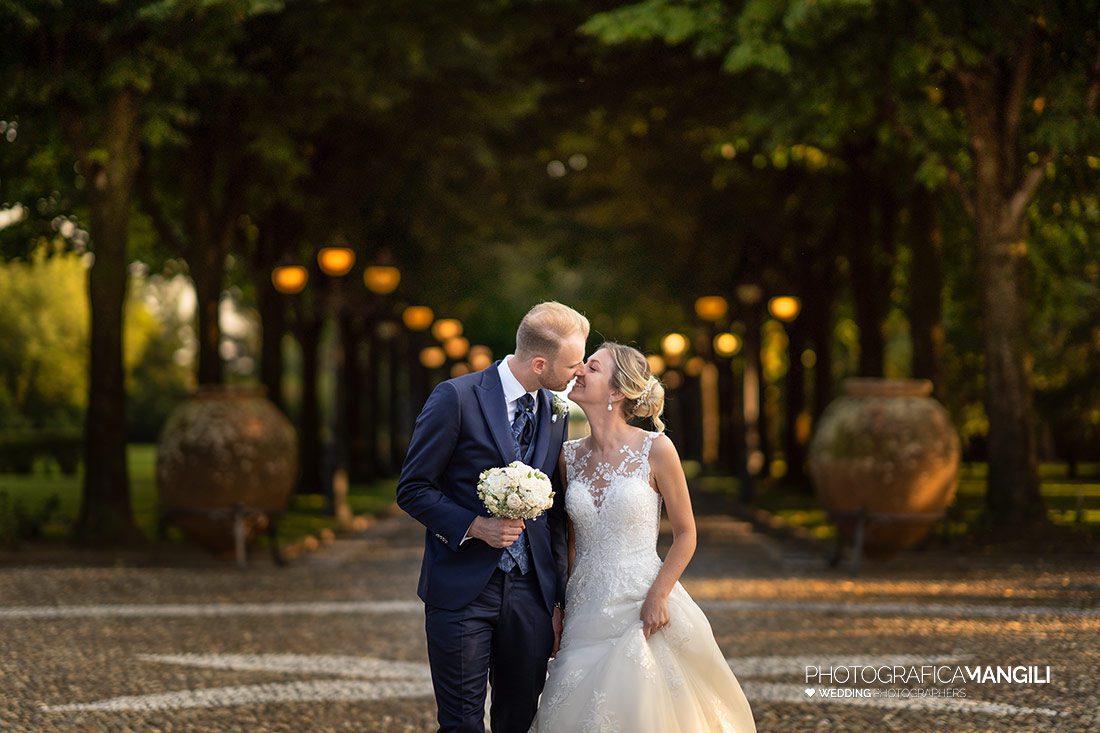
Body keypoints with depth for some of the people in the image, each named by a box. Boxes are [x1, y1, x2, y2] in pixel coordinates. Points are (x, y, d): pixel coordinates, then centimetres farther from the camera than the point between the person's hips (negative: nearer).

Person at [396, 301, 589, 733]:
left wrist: (557, 602, 14)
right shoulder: (457, 398, -9)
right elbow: (413, 489, -6)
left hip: (530, 595, 5)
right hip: (463, 589, -5)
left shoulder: (554, 414, 10)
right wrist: (474, 526, -19)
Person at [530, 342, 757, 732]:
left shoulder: (655, 449, -8)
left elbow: (685, 534, -2)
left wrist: (658, 596, -12)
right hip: (585, 609, 4)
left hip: (642, 610, -4)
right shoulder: (570, 456, 5)